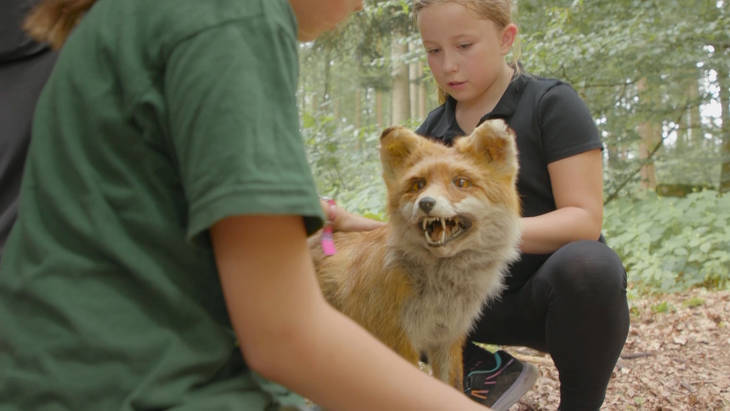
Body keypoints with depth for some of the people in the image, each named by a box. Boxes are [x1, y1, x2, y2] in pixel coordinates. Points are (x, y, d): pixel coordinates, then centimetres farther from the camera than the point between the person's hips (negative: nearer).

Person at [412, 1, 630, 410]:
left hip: (559, 294, -4)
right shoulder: (432, 131, 7)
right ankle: (491, 371, 4)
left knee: (588, 265, -38)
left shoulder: (552, 103, -9)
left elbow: (585, 220, -17)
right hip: (478, 296, 5)